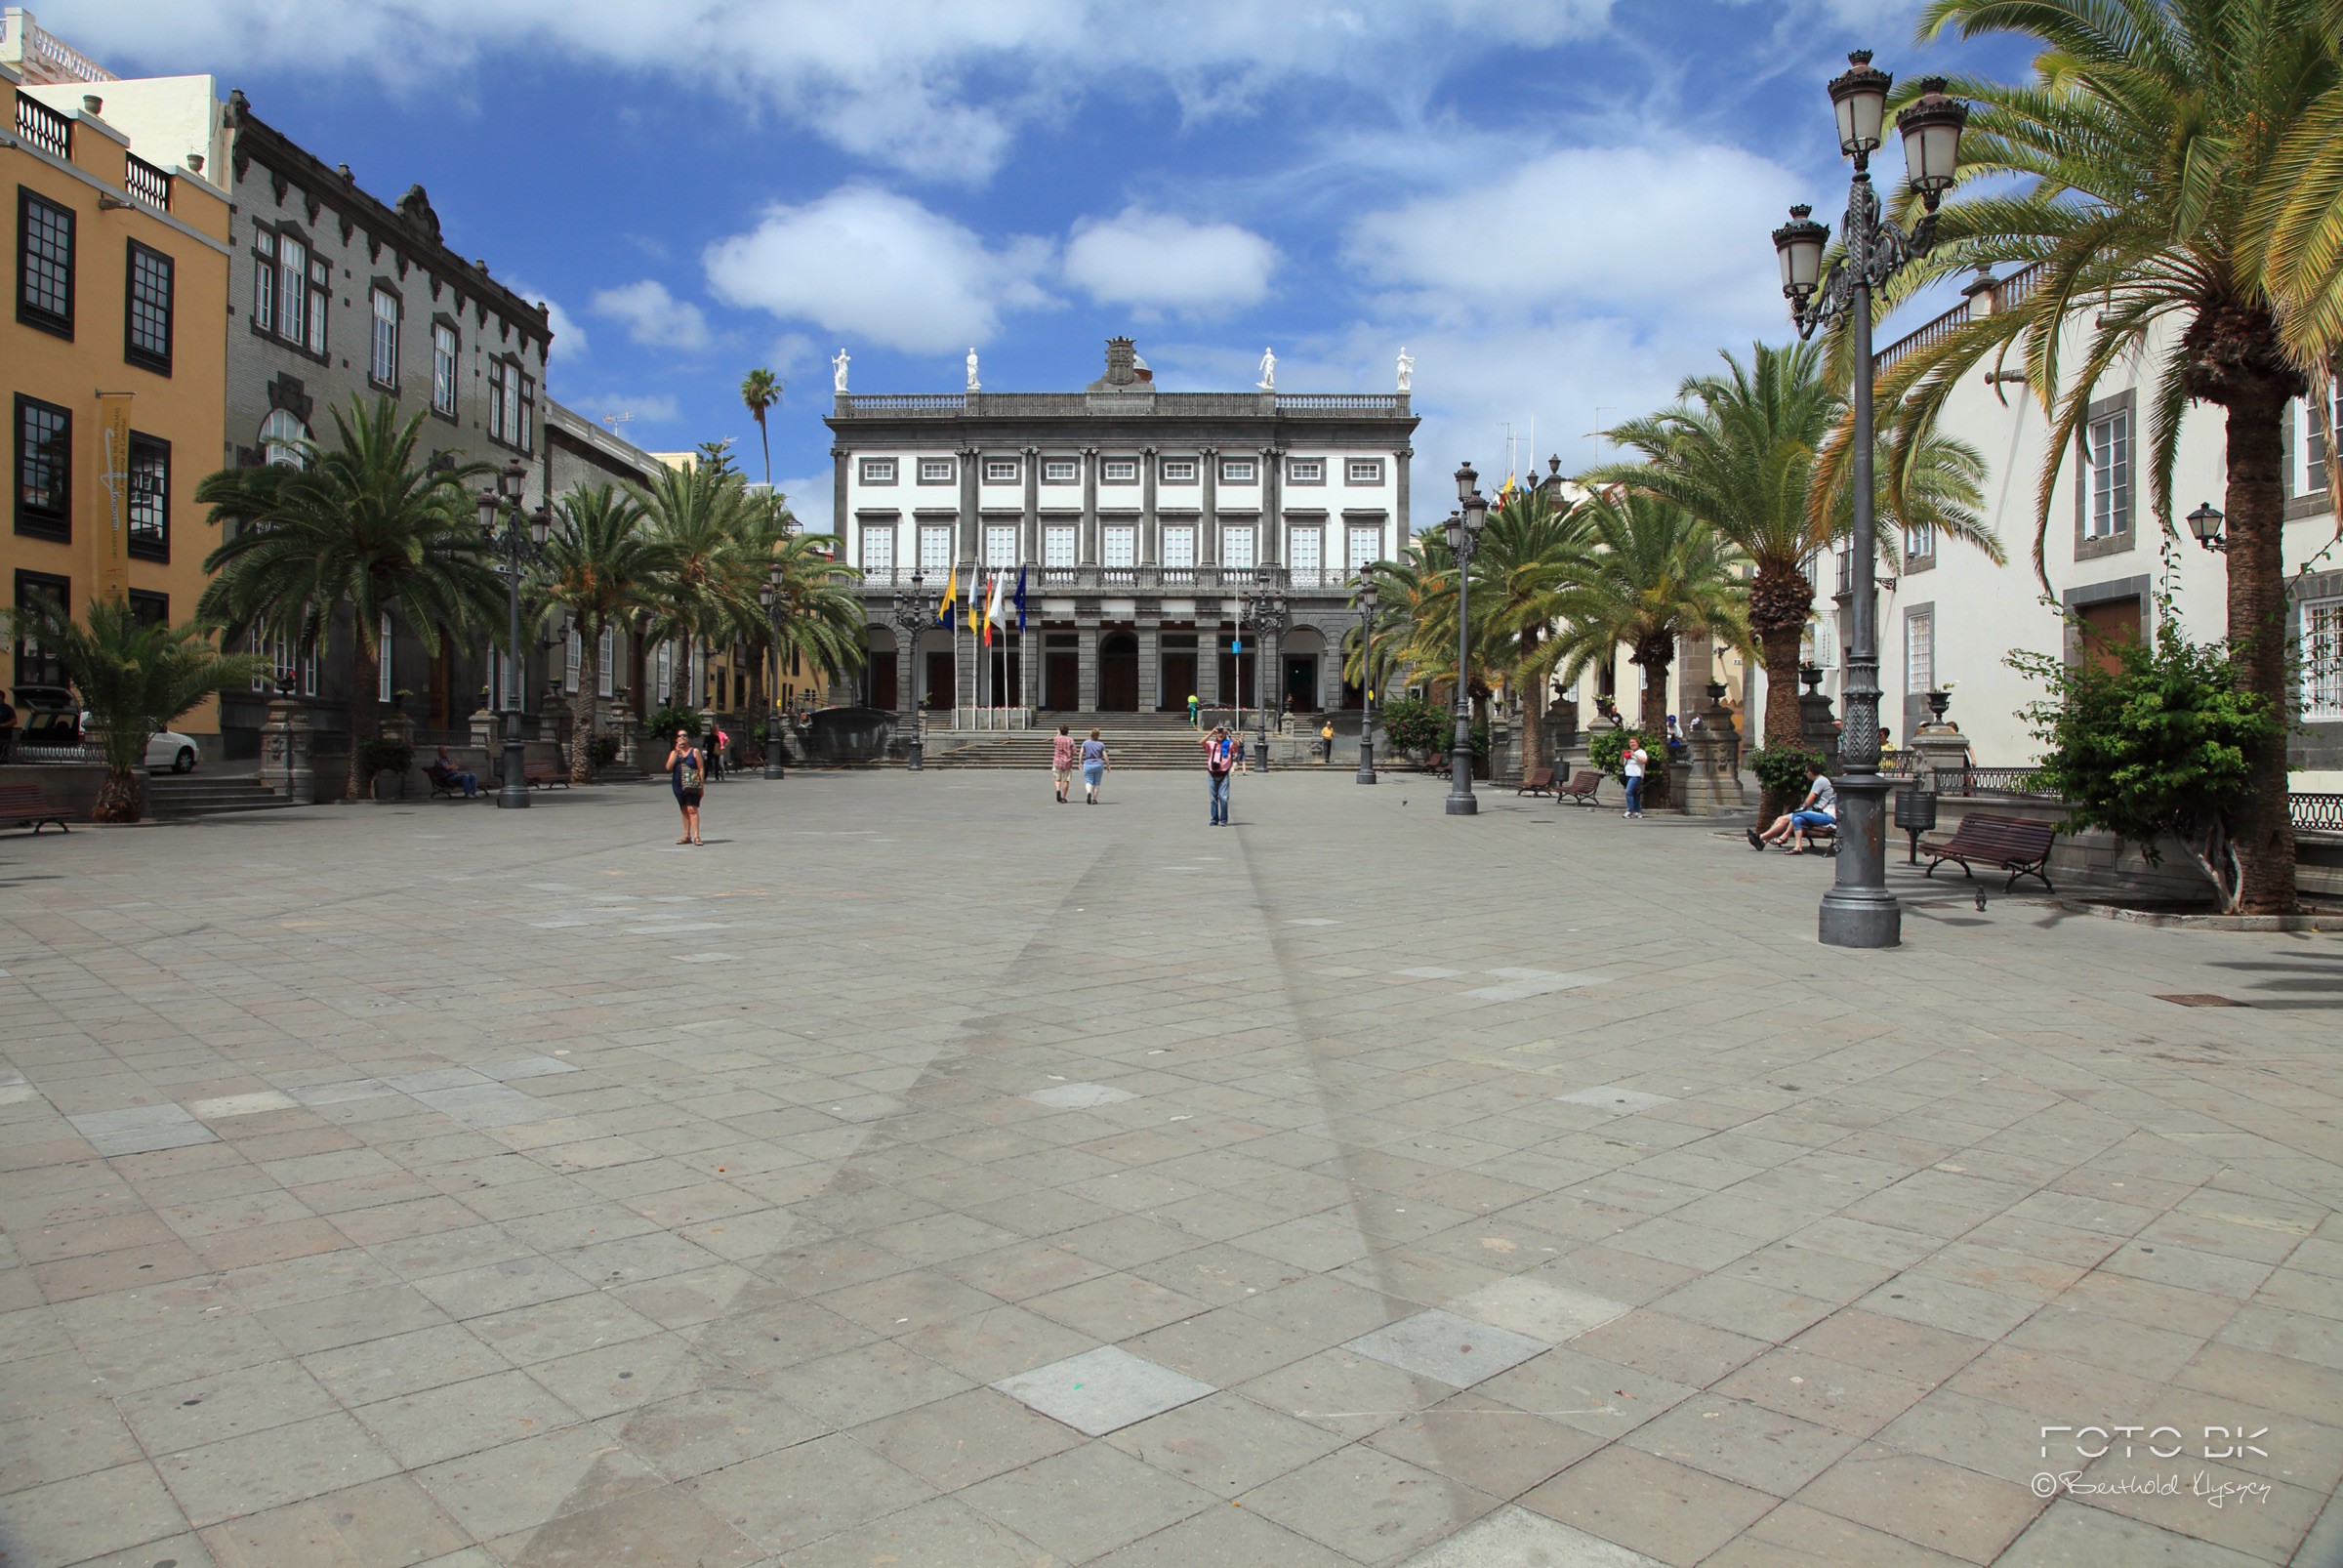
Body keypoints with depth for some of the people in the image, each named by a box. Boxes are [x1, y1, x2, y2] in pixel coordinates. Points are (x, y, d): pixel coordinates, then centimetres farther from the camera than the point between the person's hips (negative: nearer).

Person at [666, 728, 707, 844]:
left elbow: (701, 769, -1)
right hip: (678, 785, 5)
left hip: (692, 785, -5)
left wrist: (702, 786, -6)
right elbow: (668, 767, -1)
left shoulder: (695, 751, 1)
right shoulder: (674, 753, 13)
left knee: (692, 809, -14)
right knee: (684, 810, 11)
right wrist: (676, 752, -6)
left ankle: (696, 836, -18)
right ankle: (687, 836, 16)